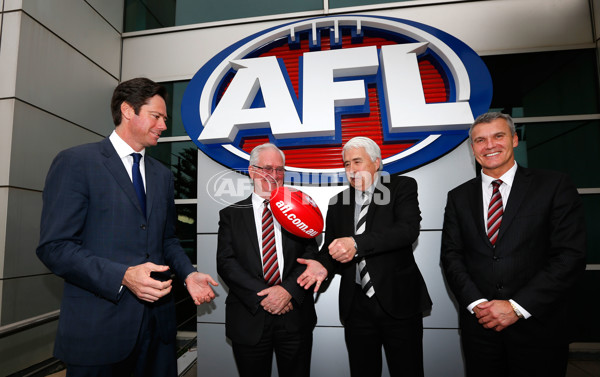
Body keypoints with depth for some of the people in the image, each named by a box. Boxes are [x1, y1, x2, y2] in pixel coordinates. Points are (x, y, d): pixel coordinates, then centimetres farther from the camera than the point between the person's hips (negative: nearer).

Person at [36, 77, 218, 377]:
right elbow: (54, 246, -12)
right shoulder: (75, 162, -7)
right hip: (99, 327, -5)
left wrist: (188, 274, -1)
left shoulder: (162, 175, 12)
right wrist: (122, 276, -22)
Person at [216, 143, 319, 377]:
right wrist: (261, 296, -15)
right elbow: (226, 263, -6)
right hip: (249, 318, 0)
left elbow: (311, 255, -2)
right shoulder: (231, 215, 3)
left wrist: (288, 289, -16)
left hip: (295, 317, 1)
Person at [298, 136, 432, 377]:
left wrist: (357, 243, -30)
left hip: (398, 300, -3)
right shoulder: (337, 203, 10)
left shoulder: (402, 187, -2)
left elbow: (409, 229, -19)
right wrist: (323, 265, -12)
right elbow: (331, 247, 11)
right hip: (356, 305, 4)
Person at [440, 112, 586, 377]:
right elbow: (451, 255, 2)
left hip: (538, 326, -2)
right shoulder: (458, 197, 5)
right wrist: (476, 303, -12)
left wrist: (517, 307, -14)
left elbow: (571, 255, -9)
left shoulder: (553, 186, -3)